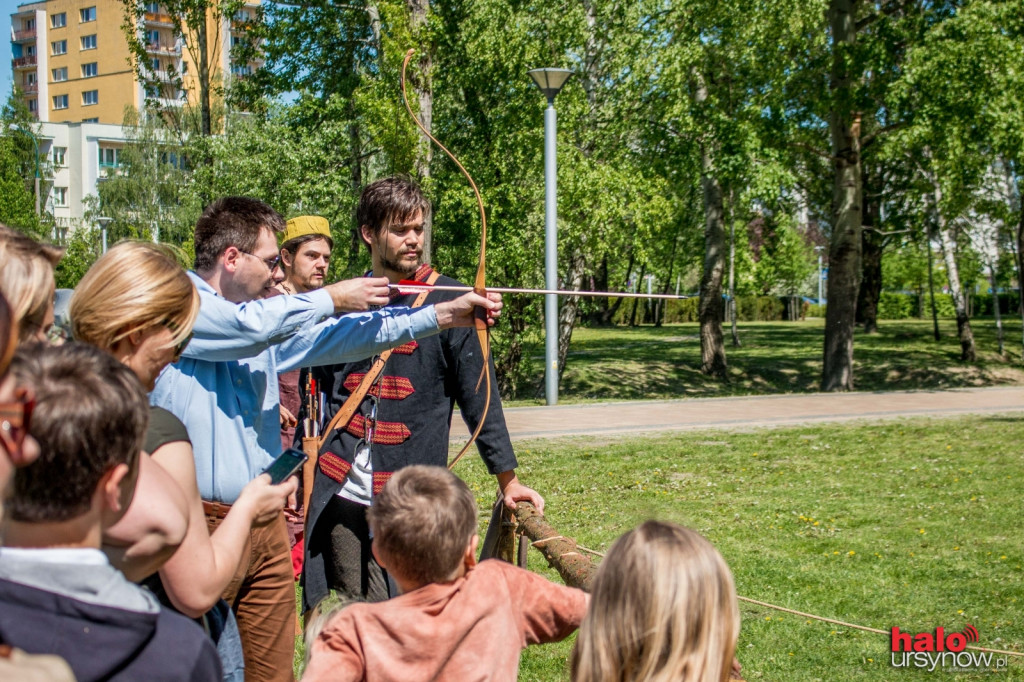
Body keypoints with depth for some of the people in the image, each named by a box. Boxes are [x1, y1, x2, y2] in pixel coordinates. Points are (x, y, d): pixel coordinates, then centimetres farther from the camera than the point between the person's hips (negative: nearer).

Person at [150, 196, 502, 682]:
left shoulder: (269, 322, 16)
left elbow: (342, 337, 13)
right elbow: (247, 326, -22)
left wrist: (443, 316, 8)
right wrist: (332, 298, -8)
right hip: (199, 528, -7)